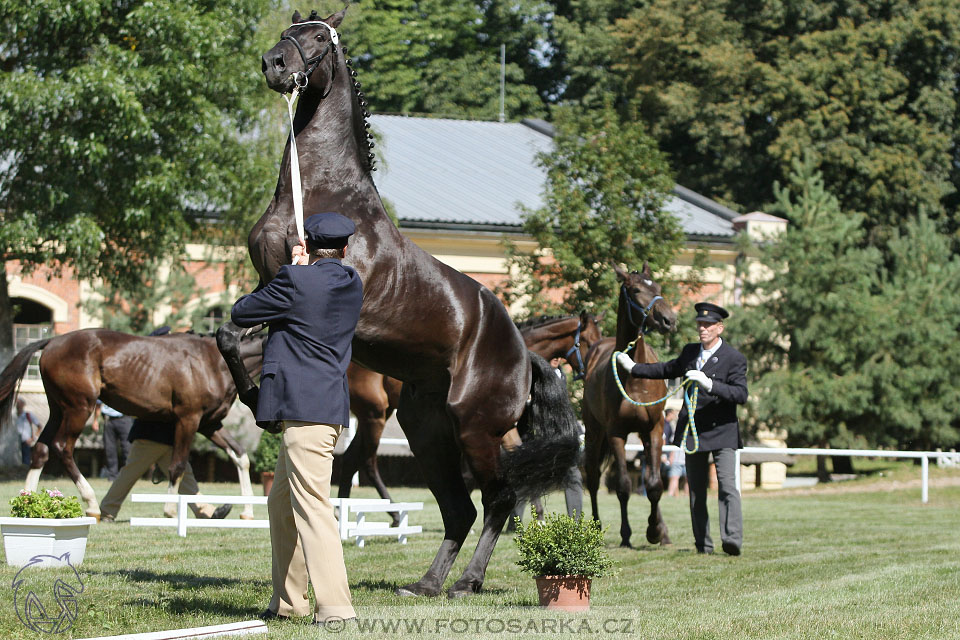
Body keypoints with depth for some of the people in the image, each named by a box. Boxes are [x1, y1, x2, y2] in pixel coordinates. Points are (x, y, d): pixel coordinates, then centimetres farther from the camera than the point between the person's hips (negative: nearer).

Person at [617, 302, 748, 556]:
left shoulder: (734, 359, -9)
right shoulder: (690, 352, 12)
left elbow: (741, 394, -21)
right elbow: (667, 369, 30)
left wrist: (709, 384, -32)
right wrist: (633, 368, 30)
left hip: (721, 431, -7)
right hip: (693, 430, 7)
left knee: (727, 486, -18)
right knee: (696, 490, 8)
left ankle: (733, 539, -27)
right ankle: (703, 544, 13)